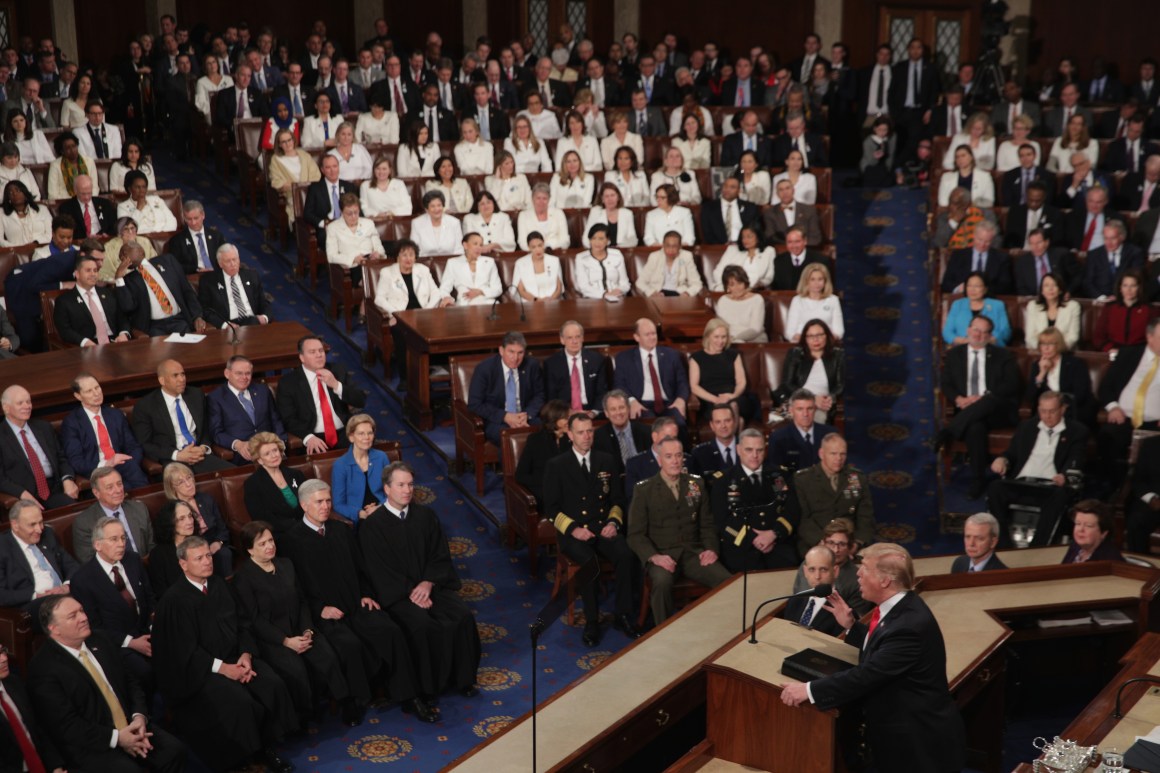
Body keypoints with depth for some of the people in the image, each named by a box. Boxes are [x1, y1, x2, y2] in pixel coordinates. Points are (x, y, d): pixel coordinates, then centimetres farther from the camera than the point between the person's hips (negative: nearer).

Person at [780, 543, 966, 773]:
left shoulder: (910, 624, -30)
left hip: (921, 740, -9)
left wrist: (810, 690, -29)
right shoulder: (898, 607, 0)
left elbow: (867, 674, -31)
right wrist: (851, 626, 8)